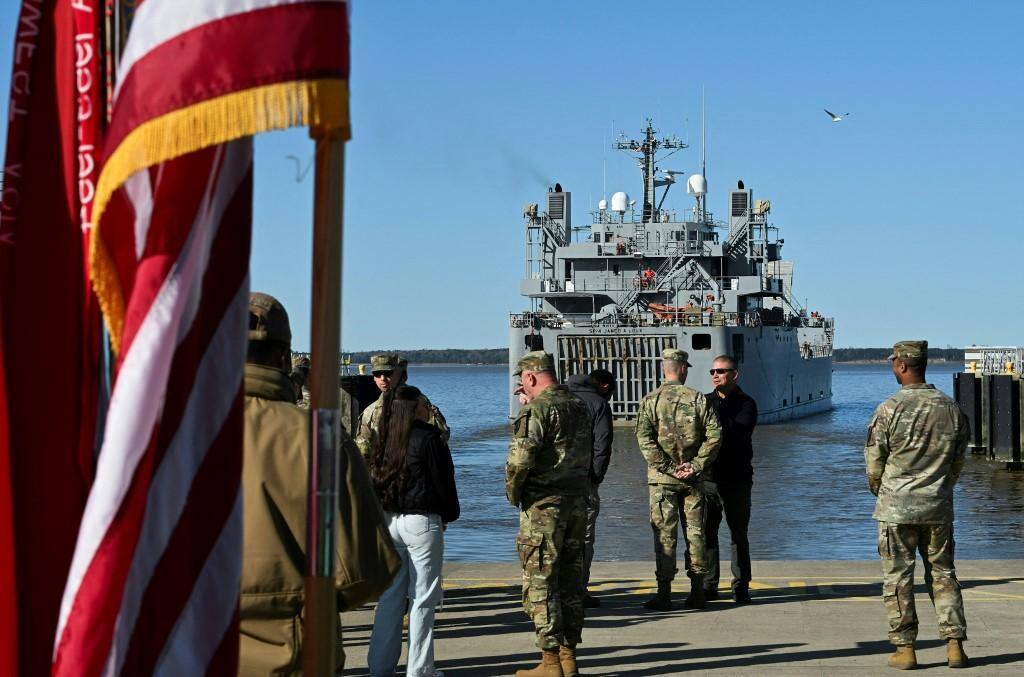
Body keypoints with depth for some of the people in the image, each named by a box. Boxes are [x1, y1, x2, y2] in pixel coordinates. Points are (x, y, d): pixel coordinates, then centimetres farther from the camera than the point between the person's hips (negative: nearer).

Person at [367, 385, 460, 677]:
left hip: (388, 520, 6)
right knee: (423, 597, 1)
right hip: (422, 521, -6)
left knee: (390, 594, 12)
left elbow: (376, 478, 12)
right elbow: (443, 480, -7)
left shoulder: (384, 439, 6)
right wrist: (448, 515, 7)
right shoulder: (428, 438, -12)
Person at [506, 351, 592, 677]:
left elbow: (521, 456, -24)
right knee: (570, 580, 13)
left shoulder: (538, 408, -14)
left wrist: (512, 491, -5)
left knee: (540, 583, -2)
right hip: (577, 503, 8)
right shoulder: (579, 407, 12)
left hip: (543, 505, -8)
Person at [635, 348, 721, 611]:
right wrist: (697, 465, -6)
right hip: (693, 479, 1)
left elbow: (644, 438, -13)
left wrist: (668, 468, -11)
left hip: (662, 478, -1)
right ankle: (697, 593, 11)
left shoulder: (650, 400, -2)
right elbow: (714, 434, -6)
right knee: (695, 532, 9)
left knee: (664, 535, 1)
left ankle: (664, 594, 0)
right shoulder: (698, 398, 1)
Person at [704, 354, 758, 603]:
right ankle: (709, 586, 8)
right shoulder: (705, 402, 14)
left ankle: (741, 586, 9)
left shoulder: (746, 404, 3)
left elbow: (738, 436, -13)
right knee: (706, 531, 1)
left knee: (738, 533, 3)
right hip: (708, 477, 3)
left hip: (737, 478, -3)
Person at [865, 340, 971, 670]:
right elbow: (958, 461, 9)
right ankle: (955, 644, 7)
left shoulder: (889, 410, -12)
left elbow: (874, 462, -4)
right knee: (943, 574, 12)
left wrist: (880, 492, 15)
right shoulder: (951, 409, 0)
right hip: (939, 508, 3)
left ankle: (905, 649, 6)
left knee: (897, 578, 4)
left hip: (896, 507, -3)